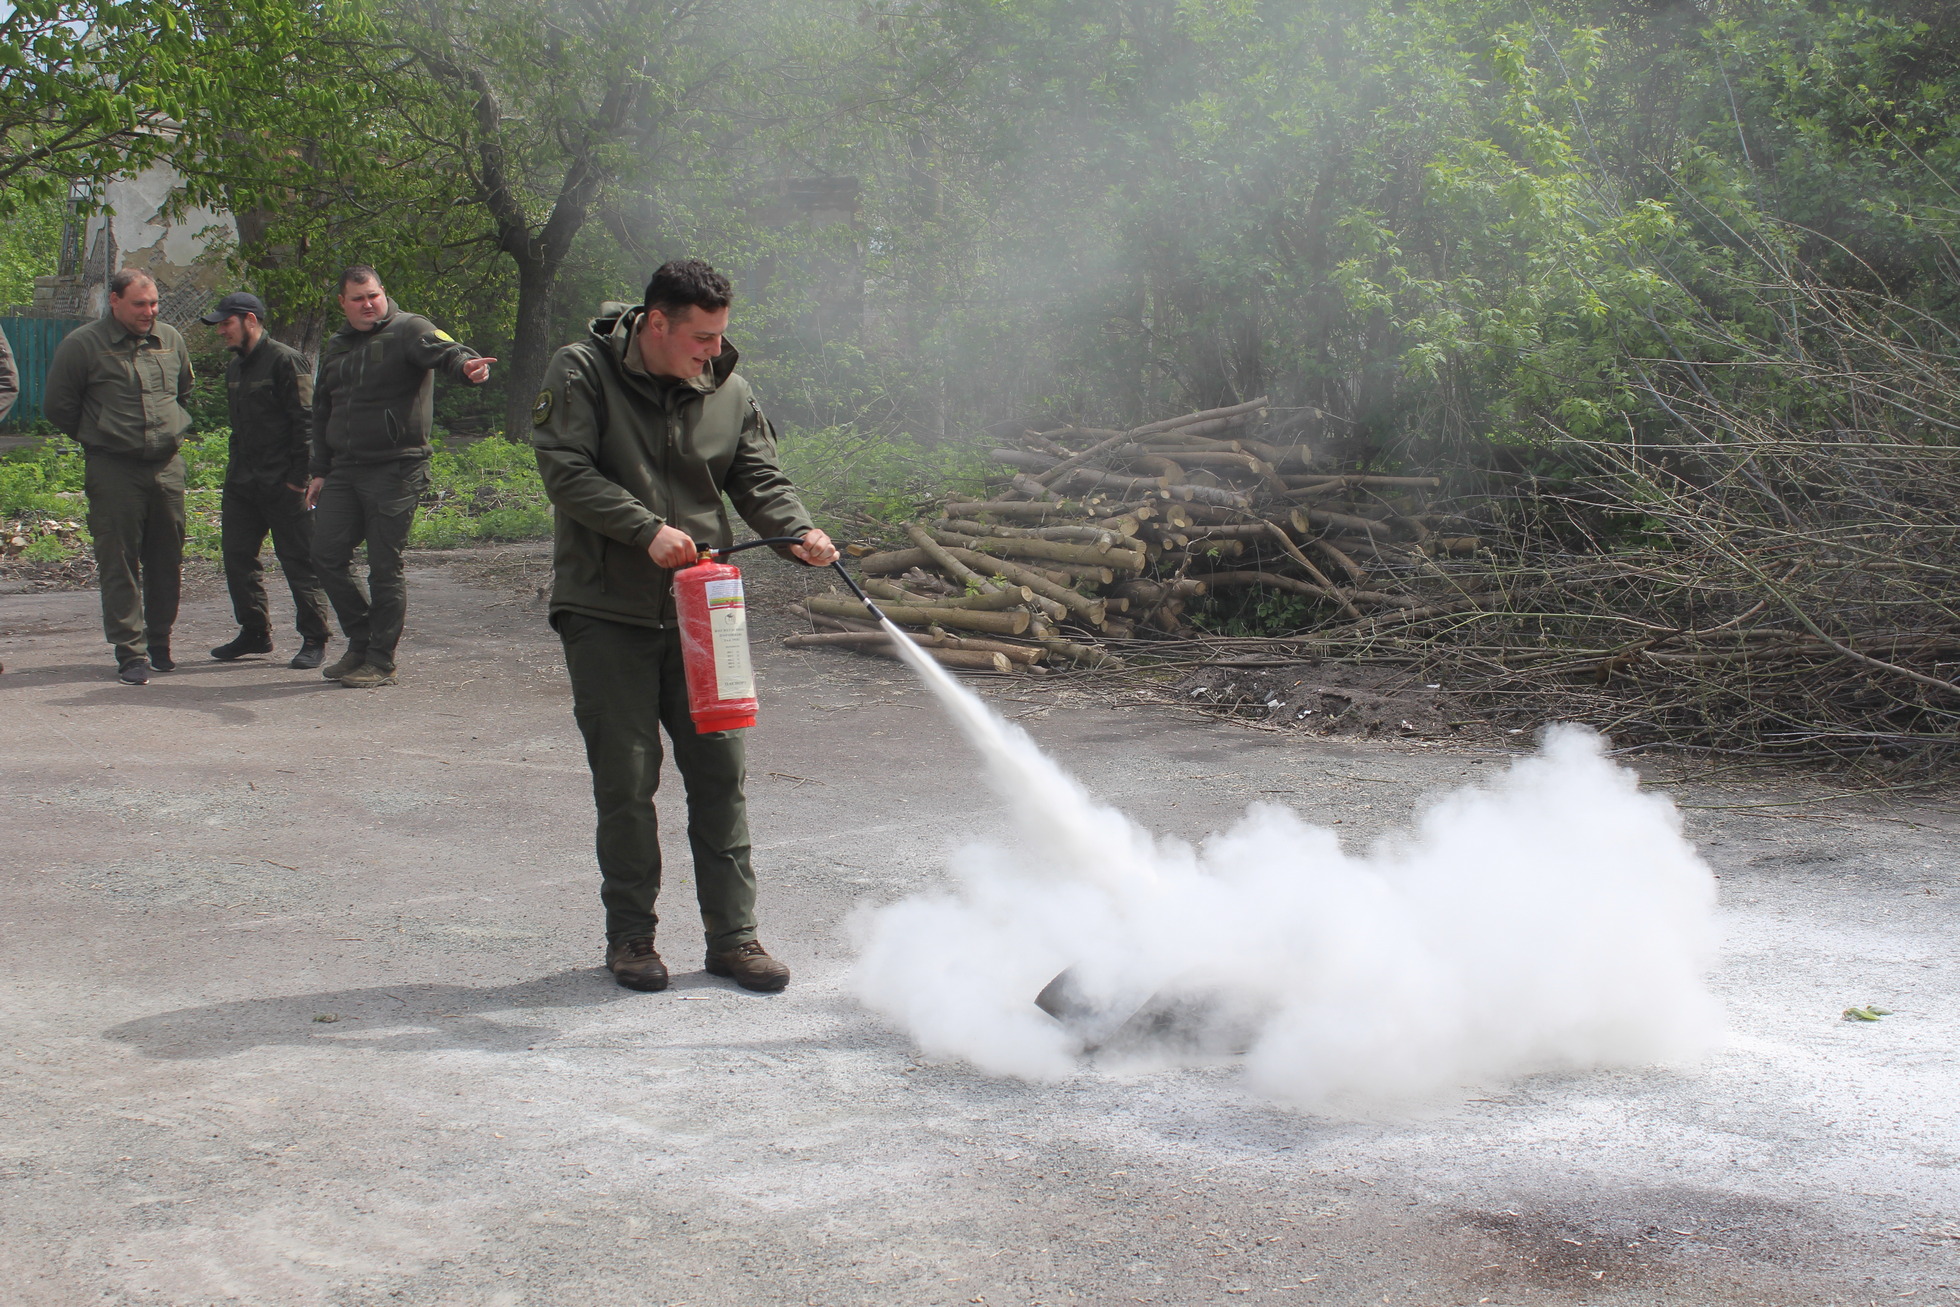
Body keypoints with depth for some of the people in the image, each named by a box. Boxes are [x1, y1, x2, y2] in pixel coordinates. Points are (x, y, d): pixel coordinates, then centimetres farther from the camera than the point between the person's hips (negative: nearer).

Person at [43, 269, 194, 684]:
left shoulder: (170, 339, 10)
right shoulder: (82, 345, -5)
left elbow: (185, 390, 28)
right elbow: (57, 406, 3)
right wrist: (95, 437, 7)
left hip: (167, 467, 4)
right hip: (114, 473, -4)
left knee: (166, 561, 9)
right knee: (120, 564, -5)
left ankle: (159, 644, 22)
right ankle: (131, 653, -1)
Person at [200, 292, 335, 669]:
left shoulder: (285, 361, -9)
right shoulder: (234, 369, 18)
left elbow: (305, 421, -13)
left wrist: (298, 476, -17)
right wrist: (235, 470, 16)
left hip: (282, 484, -8)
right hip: (241, 482, 8)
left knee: (298, 560, -3)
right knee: (237, 555, 7)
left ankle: (314, 640, 4)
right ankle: (254, 633, 18)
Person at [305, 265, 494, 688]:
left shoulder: (408, 330, -4)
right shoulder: (336, 347, 17)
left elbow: (443, 351, -24)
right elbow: (322, 411, 23)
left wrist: (466, 364, -48)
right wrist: (320, 471, 19)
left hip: (395, 470, -7)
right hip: (345, 470, 7)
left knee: (385, 567, -3)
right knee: (327, 554, 5)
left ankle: (381, 661, 7)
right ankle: (361, 642, 21)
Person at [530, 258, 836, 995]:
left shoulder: (729, 392, 6)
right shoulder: (582, 375, -5)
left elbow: (759, 480, 7)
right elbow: (565, 470, -13)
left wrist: (798, 531, -14)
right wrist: (647, 529, -21)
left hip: (699, 612, 4)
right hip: (605, 613, -3)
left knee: (720, 773, 3)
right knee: (626, 780, 0)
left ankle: (733, 934, 12)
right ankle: (630, 936, 14)